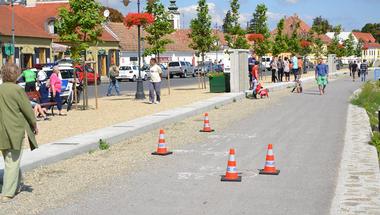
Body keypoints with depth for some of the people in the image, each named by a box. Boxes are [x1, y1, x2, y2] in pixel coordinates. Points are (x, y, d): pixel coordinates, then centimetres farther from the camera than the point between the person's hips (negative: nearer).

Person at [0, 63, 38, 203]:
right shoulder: (17, 90, -14)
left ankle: (18, 183, 39)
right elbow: (27, 110, -10)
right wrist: (34, 125, 5)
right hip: (15, 131, -6)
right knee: (13, 162, 1)